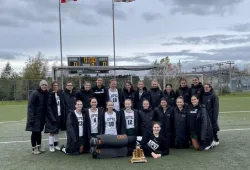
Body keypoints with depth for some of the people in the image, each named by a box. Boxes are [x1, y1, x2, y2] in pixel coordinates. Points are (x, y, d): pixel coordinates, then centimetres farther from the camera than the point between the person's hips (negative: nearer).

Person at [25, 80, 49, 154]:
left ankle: (39, 146, 26)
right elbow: (30, 106, -17)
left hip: (42, 117, 6)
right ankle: (34, 148, 11)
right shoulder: (35, 93, -14)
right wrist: (31, 117, -22)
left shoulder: (47, 94, 5)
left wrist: (46, 115, 7)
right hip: (35, 116, -6)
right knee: (34, 132, 0)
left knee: (39, 131, 15)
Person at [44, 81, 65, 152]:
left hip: (59, 115, 6)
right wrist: (52, 116, -17)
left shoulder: (60, 94, 8)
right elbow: (48, 106, -12)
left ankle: (56, 145, 25)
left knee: (57, 130, 14)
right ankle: (51, 146, 7)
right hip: (52, 115, -6)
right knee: (52, 131, -2)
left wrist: (63, 114, 5)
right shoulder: (50, 94, -9)